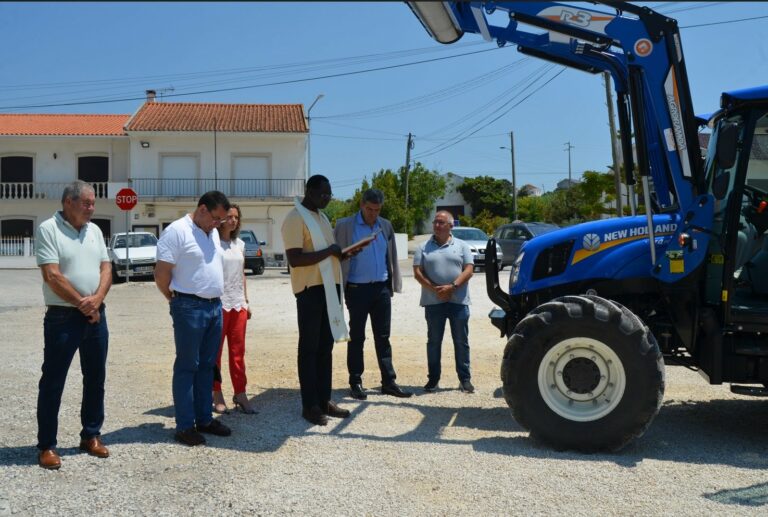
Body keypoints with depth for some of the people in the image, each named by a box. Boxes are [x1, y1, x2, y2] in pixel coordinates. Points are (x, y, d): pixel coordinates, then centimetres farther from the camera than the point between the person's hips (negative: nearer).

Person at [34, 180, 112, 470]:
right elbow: (52, 276, -15)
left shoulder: (94, 231, 10)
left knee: (95, 379, 12)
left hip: (96, 316, 6)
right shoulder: (48, 229, -9)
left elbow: (106, 268, 6)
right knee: (53, 382, 2)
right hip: (63, 317, -6)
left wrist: (96, 299, -11)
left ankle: (91, 435, 25)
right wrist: (81, 303, -11)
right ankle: (47, 446, 11)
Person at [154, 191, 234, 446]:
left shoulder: (213, 232, 13)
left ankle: (204, 419, 22)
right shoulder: (177, 231, -13)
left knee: (207, 366, 13)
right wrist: (175, 299, 0)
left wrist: (216, 299, 14)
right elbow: (161, 274, -13)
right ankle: (185, 426, 7)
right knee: (187, 367, 0)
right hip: (190, 308, -8)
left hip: (215, 306, 8)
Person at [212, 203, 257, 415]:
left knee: (238, 351, 6)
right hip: (218, 304, -5)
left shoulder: (240, 244, 13)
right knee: (215, 351, 4)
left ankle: (240, 394, 11)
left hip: (238, 304, 6)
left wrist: (246, 301, 16)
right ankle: (217, 394, 12)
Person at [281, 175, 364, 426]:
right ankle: (310, 405, 8)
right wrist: (329, 251, -20)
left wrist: (343, 254, 5)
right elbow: (295, 259, -22)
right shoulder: (295, 218, -13)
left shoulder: (322, 216, 16)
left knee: (326, 346, 13)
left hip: (329, 286, 9)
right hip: (310, 289, -9)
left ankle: (324, 400, 22)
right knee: (309, 348, 0)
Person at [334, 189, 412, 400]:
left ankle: (388, 382, 15)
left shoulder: (386, 226, 8)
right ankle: (355, 383, 15)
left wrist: (394, 283, 8)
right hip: (357, 289, -4)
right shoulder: (345, 226, -6)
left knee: (383, 337, 9)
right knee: (357, 337, 6)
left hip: (382, 288, 4)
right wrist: (340, 288, -8)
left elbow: (391, 257, 12)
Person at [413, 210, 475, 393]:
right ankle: (433, 379, 16)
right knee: (434, 341, 7)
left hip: (458, 301, 0)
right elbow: (417, 272, 0)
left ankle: (465, 379, 12)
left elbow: (468, 270, -2)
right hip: (433, 302, 1)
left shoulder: (462, 246, 7)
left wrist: (452, 286, -16)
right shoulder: (423, 248, 8)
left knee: (461, 341, 4)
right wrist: (435, 289, -13)